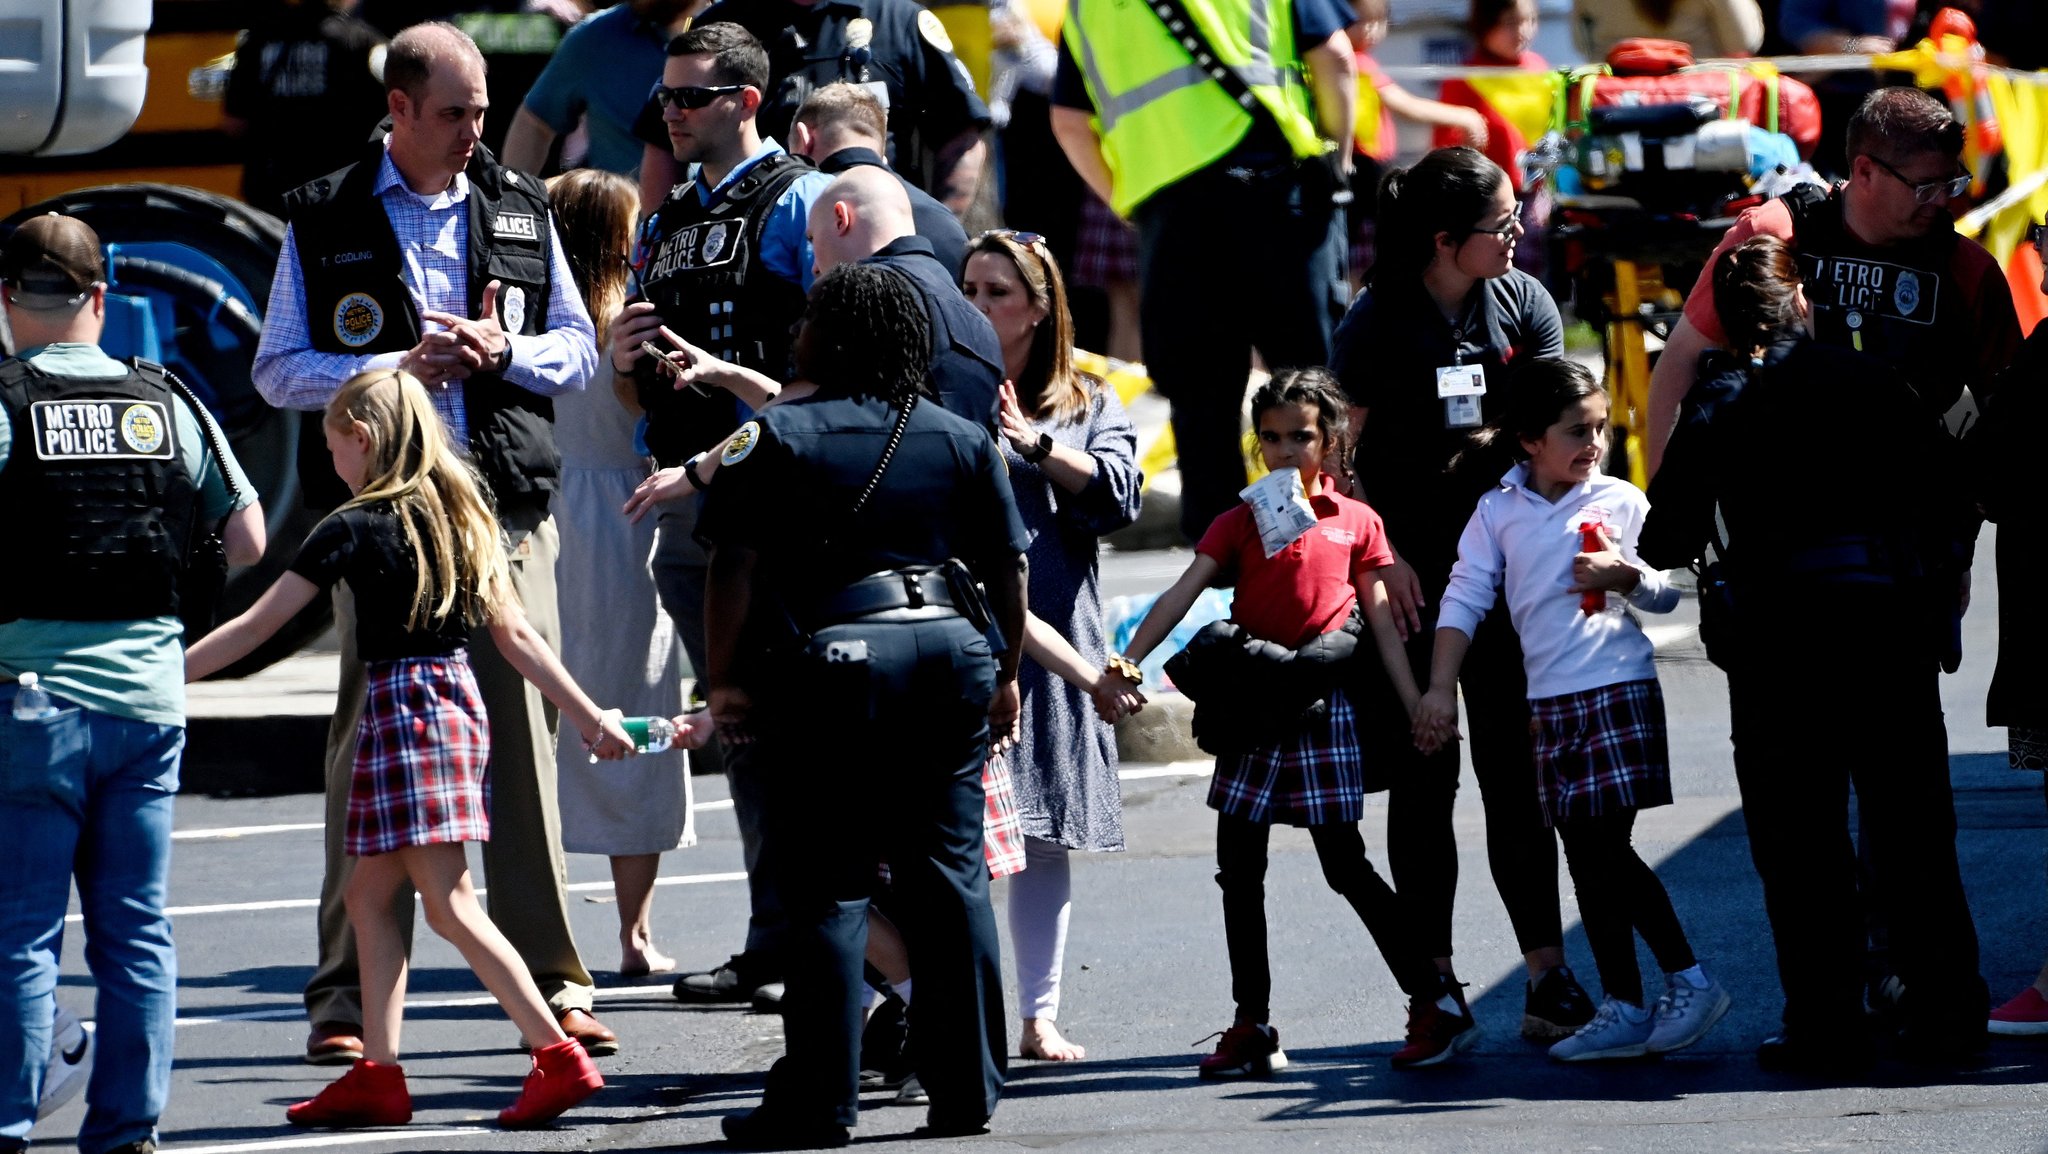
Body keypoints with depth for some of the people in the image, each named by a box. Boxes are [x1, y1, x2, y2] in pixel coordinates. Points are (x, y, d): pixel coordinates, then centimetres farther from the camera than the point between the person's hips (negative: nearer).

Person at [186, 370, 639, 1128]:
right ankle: (377, 1075, 13)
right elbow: (513, 633, 10)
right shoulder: (459, 516, 11)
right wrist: (587, 715, 14)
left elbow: (259, 625, -7)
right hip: (459, 699, 8)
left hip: (403, 708, -8)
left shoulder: (355, 528, -9)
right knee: (370, 895, 13)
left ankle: (558, 1057, -14)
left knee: (449, 903, -8)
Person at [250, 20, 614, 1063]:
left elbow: (578, 349, 15)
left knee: (523, 739, 0)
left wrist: (502, 351, -5)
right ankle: (347, 993, 2)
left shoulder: (518, 209, 12)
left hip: (508, 506, 2)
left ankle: (552, 981, 5)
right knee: (370, 743, -2)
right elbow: (279, 370, 2)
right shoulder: (324, 221, 4)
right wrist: (399, 368, -11)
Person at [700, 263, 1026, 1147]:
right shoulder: (962, 441, 10)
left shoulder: (777, 438, -3)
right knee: (950, 876, 9)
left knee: (827, 889, -1)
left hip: (833, 661, -4)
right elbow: (1009, 568, 11)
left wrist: (726, 679, -2)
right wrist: (1005, 673, 21)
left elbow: (735, 570, -8)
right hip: (951, 650, 4)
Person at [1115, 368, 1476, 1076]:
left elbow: (1381, 620, 6)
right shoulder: (1239, 523, 8)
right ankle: (1251, 1025, 12)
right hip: (1253, 705, 3)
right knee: (1238, 867, 4)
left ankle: (1434, 1001, 5)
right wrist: (1128, 662, -14)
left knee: (1344, 862, -4)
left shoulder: (1355, 522, 4)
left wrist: (1418, 705, 0)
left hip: (1323, 704, -3)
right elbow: (1183, 595, -2)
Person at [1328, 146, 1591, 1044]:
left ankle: (1548, 979, 1)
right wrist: (1382, 557, -12)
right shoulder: (1378, 320, -7)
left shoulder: (1522, 302, 2)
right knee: (1422, 777, 2)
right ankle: (1435, 982, 8)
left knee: (1516, 773, 1)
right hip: (1410, 573, -2)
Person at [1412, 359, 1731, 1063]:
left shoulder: (1621, 501, 1)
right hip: (1549, 701, 4)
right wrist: (1439, 689, -1)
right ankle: (1624, 1009, 12)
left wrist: (1624, 573, -15)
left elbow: (1670, 593, 5)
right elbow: (1465, 599, 6)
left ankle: (1688, 981, -1)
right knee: (1586, 859, 6)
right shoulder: (1498, 512, 7)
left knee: (1607, 850, -11)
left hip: (1618, 690, -4)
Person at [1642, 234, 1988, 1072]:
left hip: (1779, 632, -2)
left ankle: (1826, 1028, 4)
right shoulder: (1869, 380, 5)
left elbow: (1669, 539, -2)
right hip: (1891, 617, 2)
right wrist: (1933, 583, 19)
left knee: (1802, 844, 5)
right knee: (1912, 829, 9)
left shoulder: (1718, 404, 0)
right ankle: (1945, 1017, 12)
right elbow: (1953, 496, 5)